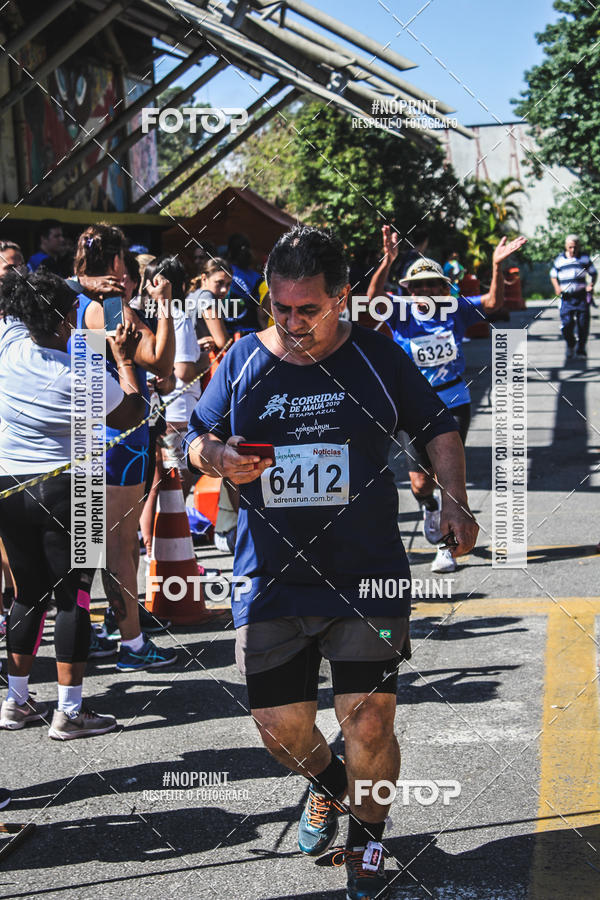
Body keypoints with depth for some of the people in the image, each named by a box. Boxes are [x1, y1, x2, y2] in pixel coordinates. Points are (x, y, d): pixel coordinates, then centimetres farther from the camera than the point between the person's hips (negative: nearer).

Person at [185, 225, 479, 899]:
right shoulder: (243, 361, 4)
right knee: (278, 725, 4)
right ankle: (326, 784, 40)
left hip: (368, 577, -2)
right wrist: (217, 457, -12)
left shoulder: (377, 356, 0)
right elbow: (196, 439, 11)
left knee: (368, 722, -8)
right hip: (272, 581, 2)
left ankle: (365, 844, 20)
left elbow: (438, 428, 10)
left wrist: (454, 500, -4)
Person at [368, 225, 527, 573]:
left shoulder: (456, 309, -1)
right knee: (421, 482, 6)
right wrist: (387, 262, -38)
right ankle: (430, 506, 43)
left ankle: (446, 548, 6)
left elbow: (493, 302, -10)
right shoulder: (400, 312, -6)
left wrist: (497, 266, -24)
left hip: (453, 404, 0)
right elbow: (374, 297, -23)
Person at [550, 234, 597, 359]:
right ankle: (570, 345, 20)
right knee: (566, 323, -8)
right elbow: (553, 276, 16)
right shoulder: (559, 260, 6)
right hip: (566, 297, 0)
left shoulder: (585, 258, 7)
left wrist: (592, 285, -5)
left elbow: (593, 273, 14)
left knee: (583, 324, -2)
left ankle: (581, 349, 16)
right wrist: (557, 287, -3)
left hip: (582, 297, 0)